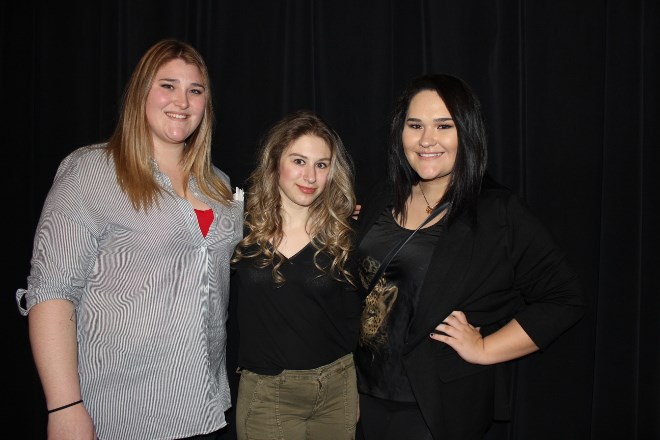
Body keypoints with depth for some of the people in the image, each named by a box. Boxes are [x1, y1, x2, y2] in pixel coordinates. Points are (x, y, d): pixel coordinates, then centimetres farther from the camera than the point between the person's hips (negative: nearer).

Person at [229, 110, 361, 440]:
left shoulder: (343, 233, -2)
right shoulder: (242, 227, -5)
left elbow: (352, 318, 3)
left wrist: (358, 392, 3)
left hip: (337, 389, 2)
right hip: (264, 392, -1)